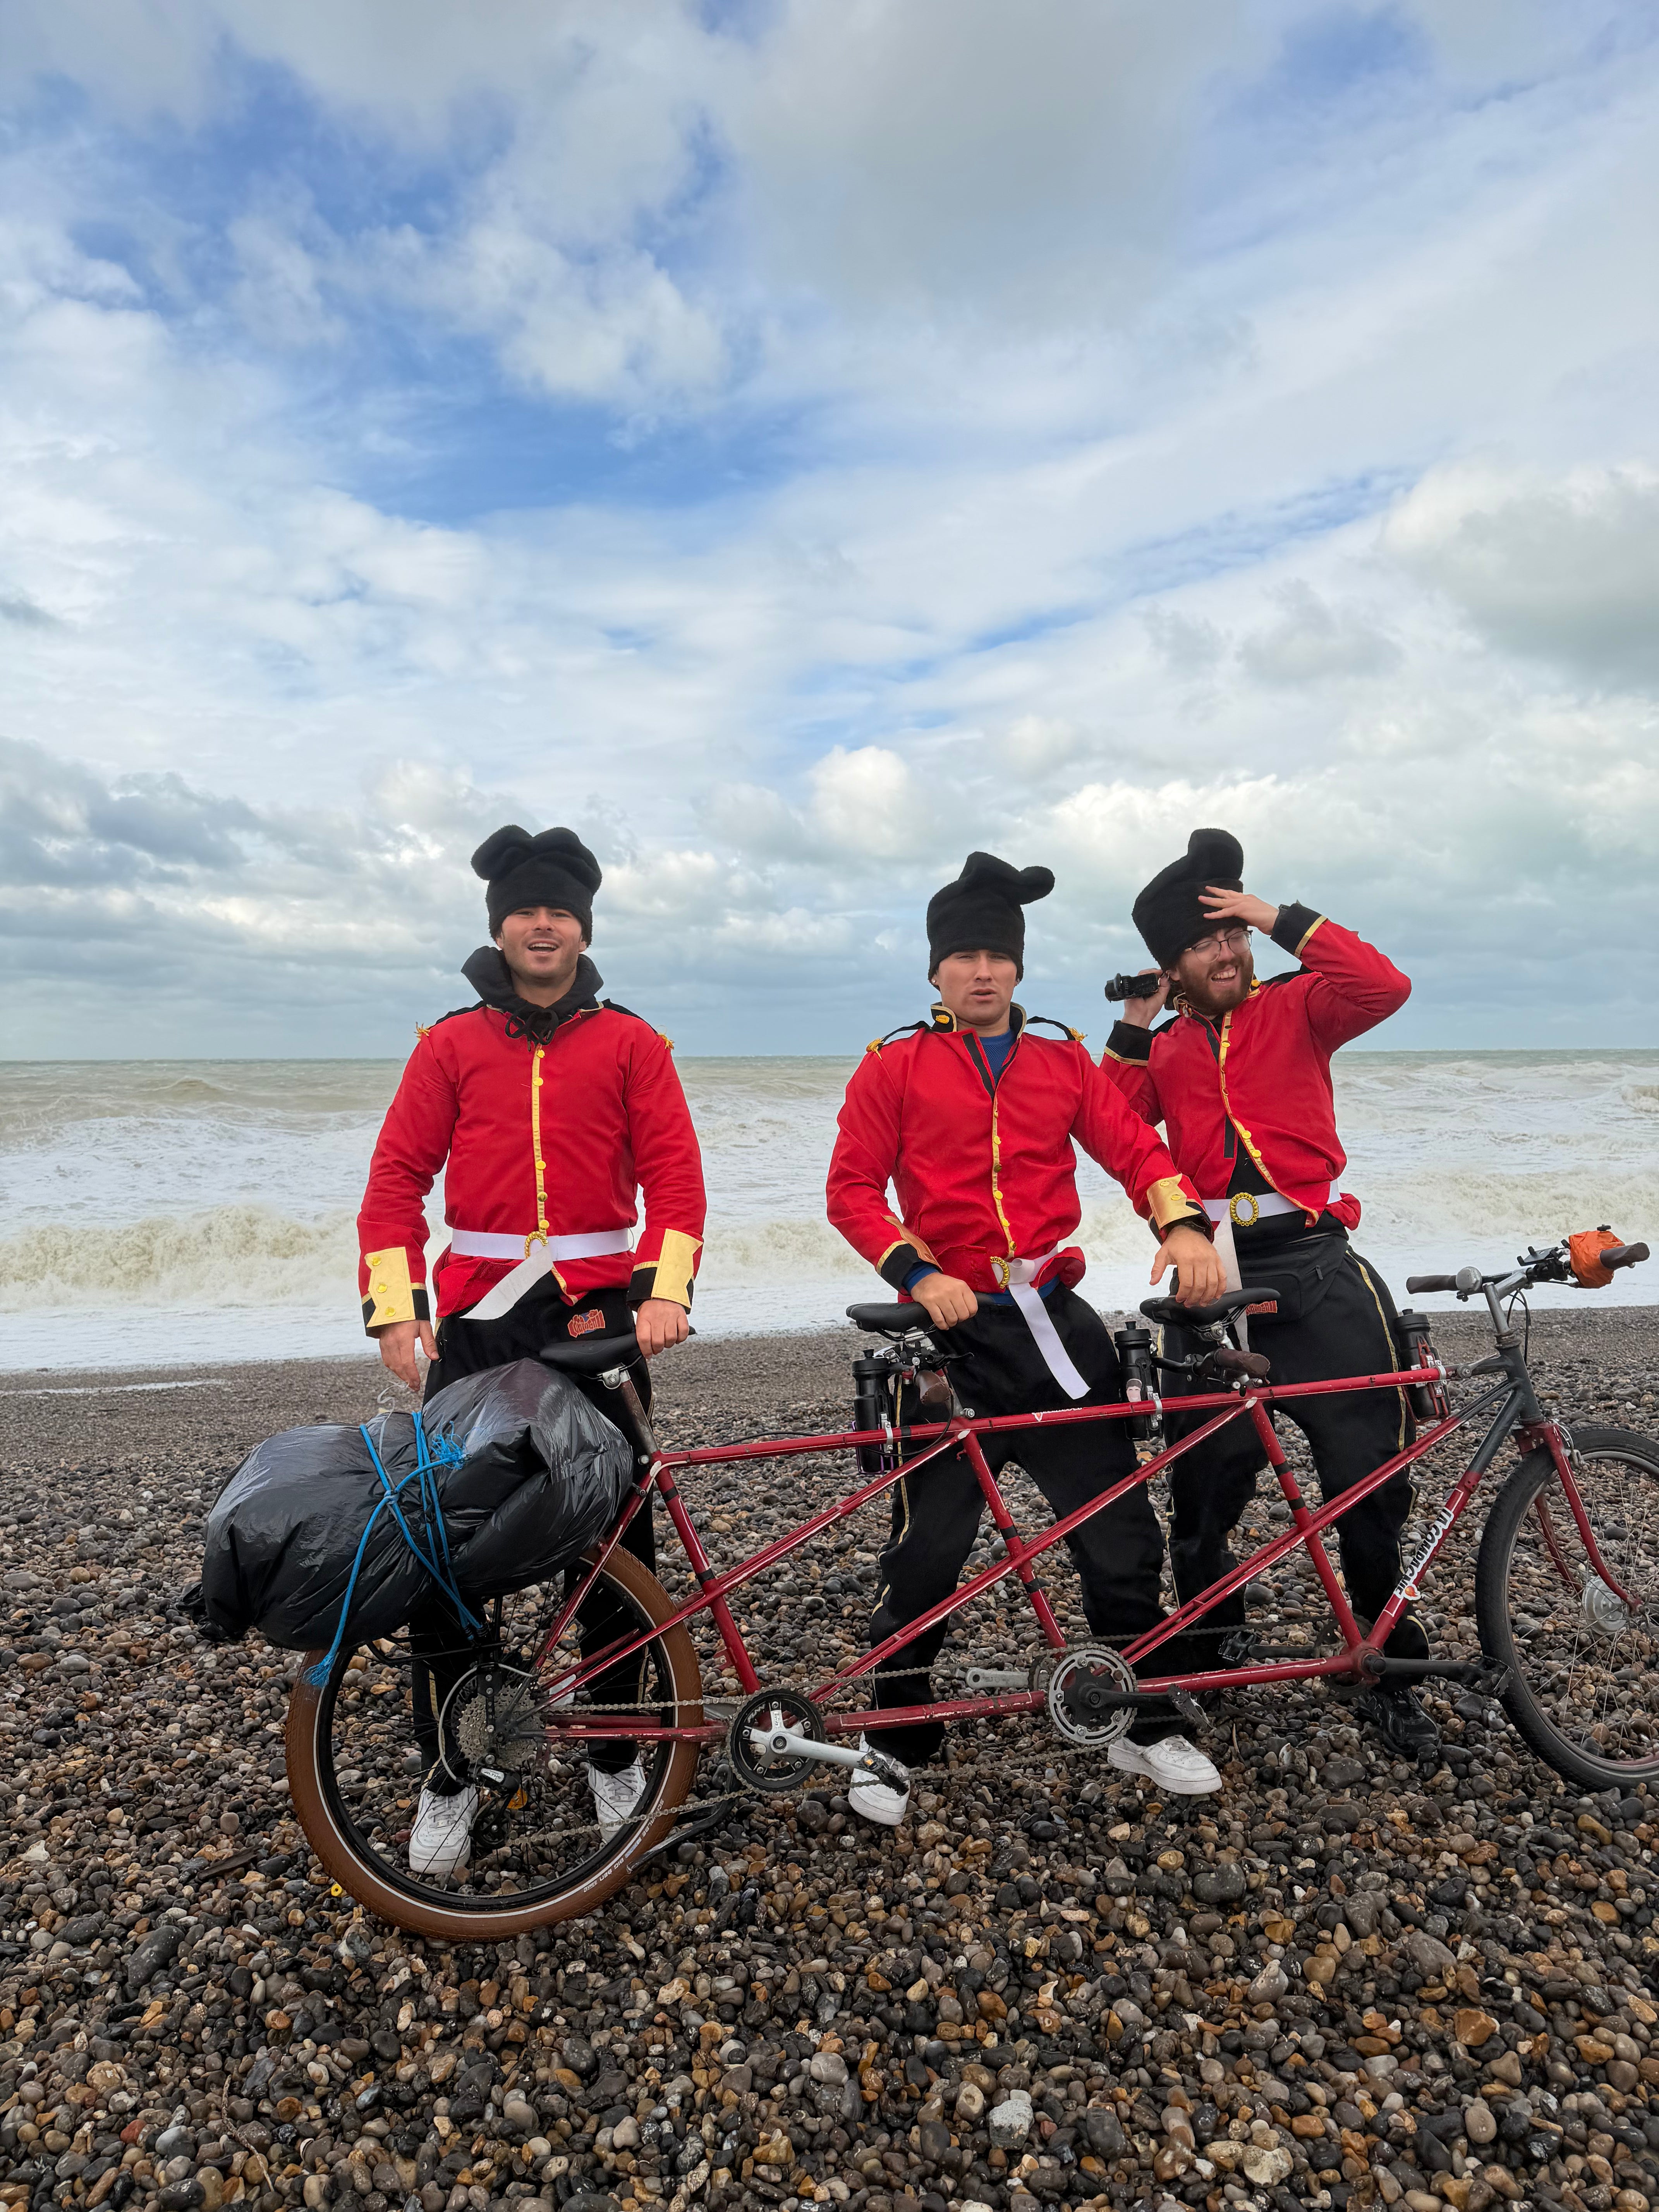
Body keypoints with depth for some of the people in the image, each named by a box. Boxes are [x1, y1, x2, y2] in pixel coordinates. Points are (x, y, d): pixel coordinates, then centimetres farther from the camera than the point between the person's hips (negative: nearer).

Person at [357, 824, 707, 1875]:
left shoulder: (632, 1042, 7)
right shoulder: (452, 1044, 9)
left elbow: (674, 1175, -1)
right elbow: (397, 1179, 3)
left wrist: (666, 1292, -15)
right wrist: (396, 1308, -8)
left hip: (601, 1311, 0)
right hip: (479, 1315, 1)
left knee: (615, 1539, 6)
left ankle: (616, 1759, 27)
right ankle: (448, 1778, 21)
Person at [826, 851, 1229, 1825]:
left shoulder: (1063, 1059, 11)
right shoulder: (894, 1066, 2)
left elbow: (1135, 1149, 4)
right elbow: (853, 1189, -3)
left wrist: (1184, 1223, -15)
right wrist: (919, 1275, -17)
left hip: (1057, 1325, 3)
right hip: (954, 1334, -3)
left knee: (1125, 1541, 8)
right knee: (925, 1559, 4)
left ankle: (1145, 1727, 30)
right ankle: (896, 1746, 25)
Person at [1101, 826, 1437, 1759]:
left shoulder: (1294, 1009, 8)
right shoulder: (1164, 1050, 15)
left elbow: (1384, 986, -12)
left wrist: (1285, 919, -10)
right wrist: (1132, 1032, -3)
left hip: (1318, 1271, -2)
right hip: (1214, 1277, 2)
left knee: (1371, 1476, 1)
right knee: (1205, 1487, 8)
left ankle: (1392, 1673, 21)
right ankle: (1211, 1646, 33)